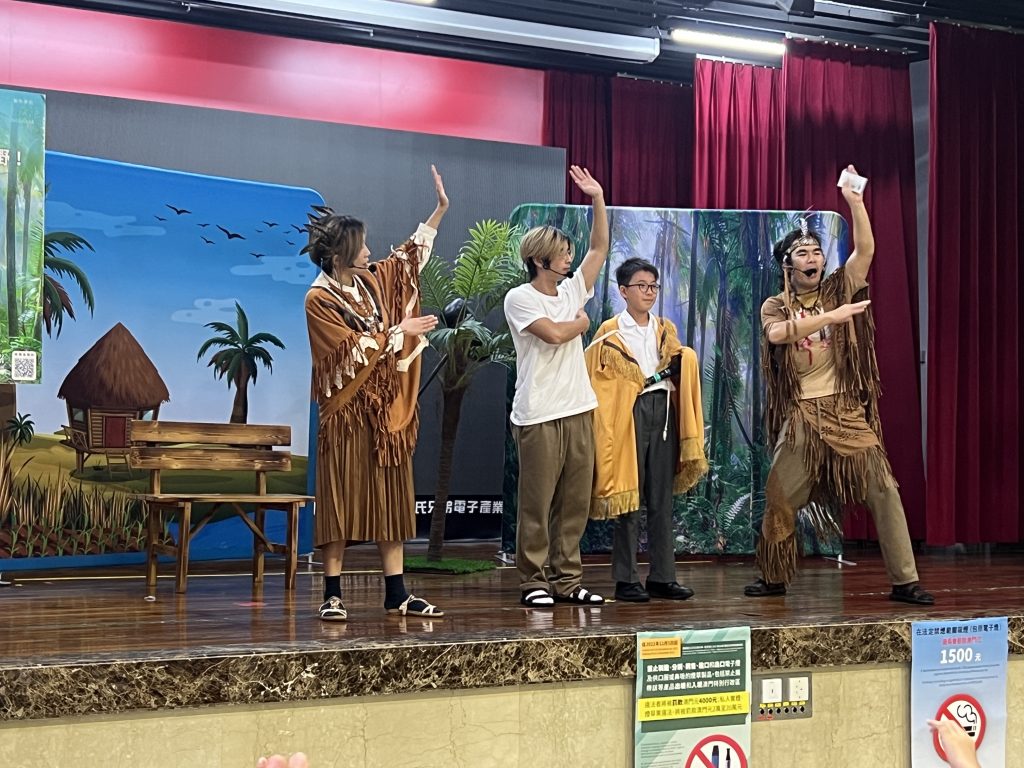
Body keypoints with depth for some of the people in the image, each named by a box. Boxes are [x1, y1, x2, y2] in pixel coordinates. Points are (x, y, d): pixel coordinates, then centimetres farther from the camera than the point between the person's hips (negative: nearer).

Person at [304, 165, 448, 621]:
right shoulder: (319, 299, -10)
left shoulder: (371, 282, 9)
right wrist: (399, 332, -9)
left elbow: (410, 256, 22)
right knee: (342, 502, -3)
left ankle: (396, 594, 8)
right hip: (347, 413, -7)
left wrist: (440, 208, 19)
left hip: (387, 410, 7)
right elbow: (354, 352, -16)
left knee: (391, 500, 5)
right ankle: (333, 595, 4)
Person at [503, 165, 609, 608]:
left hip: (579, 410, 7)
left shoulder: (572, 291, 15)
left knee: (575, 501, 8)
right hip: (539, 416, -7)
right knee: (537, 503, -2)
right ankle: (533, 582, 5)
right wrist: (581, 323, 3)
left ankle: (567, 579, 14)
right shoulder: (520, 298, -4)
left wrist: (598, 199, 8)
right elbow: (553, 333, -17)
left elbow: (599, 248, 16)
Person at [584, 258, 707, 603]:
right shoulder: (609, 334, 2)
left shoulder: (667, 331, 16)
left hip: (664, 413, 5)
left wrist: (674, 368, 3)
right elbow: (598, 383, 0)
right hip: (628, 416, -5)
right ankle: (626, 580, 1)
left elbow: (682, 371, 23)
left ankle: (662, 577, 10)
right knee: (628, 500, -5)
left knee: (662, 499, 5)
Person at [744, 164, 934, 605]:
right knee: (779, 498, 2)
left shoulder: (837, 290, 6)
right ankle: (774, 578, 20)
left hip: (846, 410, 1)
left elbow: (866, 250, -8)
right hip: (800, 416, 0)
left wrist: (855, 202, -19)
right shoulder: (775, 306, 3)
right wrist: (834, 316, -27)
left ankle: (905, 581, -2)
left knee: (882, 490, -6)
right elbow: (778, 333, -21)